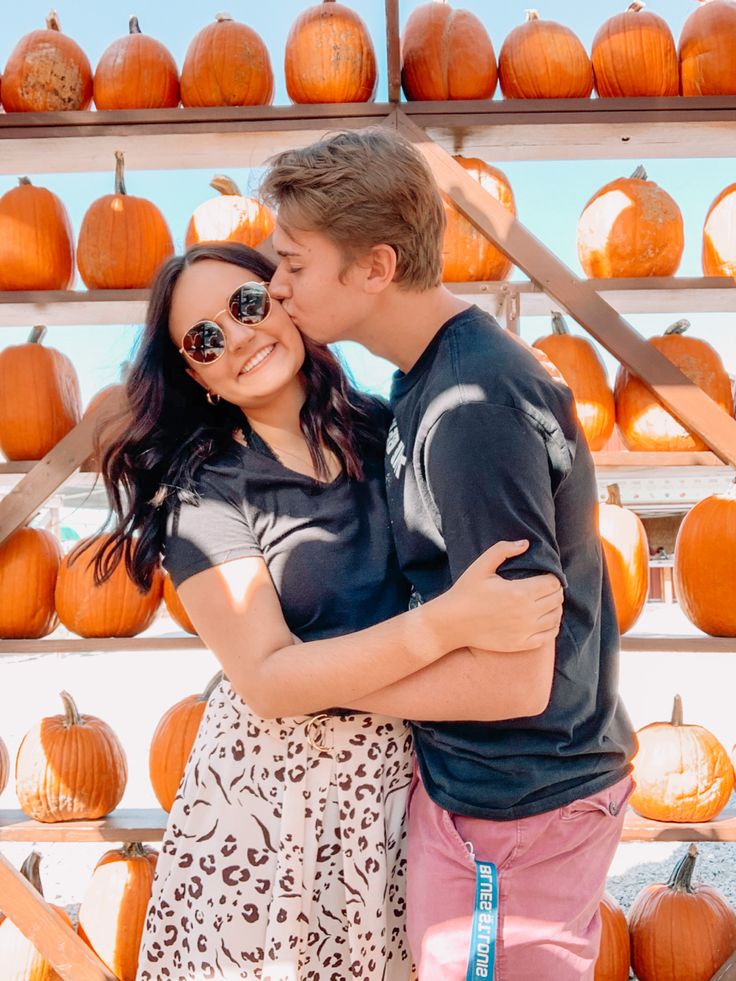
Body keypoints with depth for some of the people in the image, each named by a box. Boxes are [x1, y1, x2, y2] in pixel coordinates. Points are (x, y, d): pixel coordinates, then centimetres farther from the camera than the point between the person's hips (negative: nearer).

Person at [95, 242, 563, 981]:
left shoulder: (382, 431, -1)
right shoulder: (203, 490, -11)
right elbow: (267, 679, -18)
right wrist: (443, 623, -26)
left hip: (408, 769, 3)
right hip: (279, 786, -3)